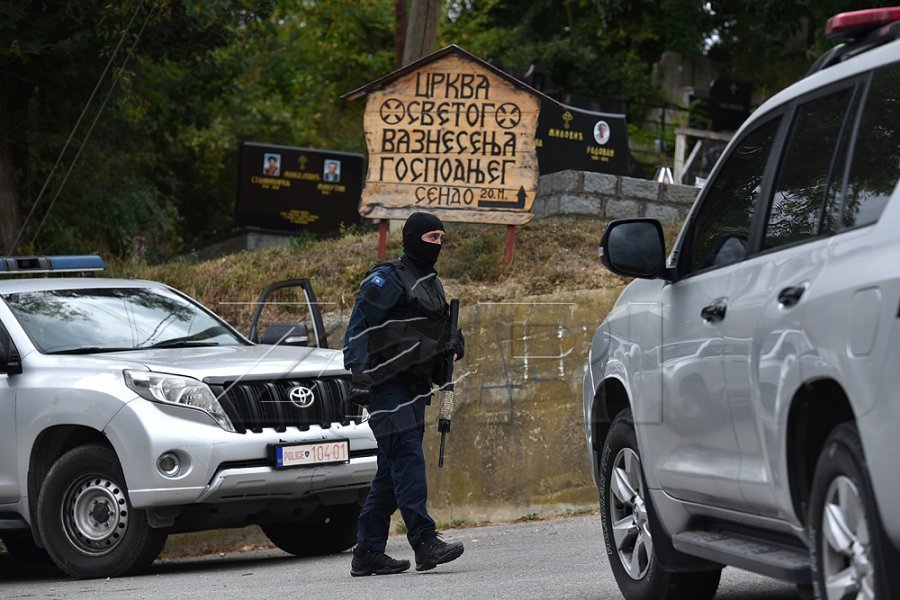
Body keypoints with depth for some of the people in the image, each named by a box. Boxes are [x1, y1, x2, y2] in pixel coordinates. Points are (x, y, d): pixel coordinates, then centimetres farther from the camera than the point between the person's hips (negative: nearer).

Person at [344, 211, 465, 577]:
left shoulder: (430, 283, 20)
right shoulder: (387, 279, -8)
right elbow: (359, 329, -12)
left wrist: (454, 347, 11)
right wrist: (359, 379, -18)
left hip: (414, 388, 9)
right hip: (387, 385, -9)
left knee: (392, 471, 7)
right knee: (408, 459, -17)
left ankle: (368, 553, 10)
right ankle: (425, 543, -23)